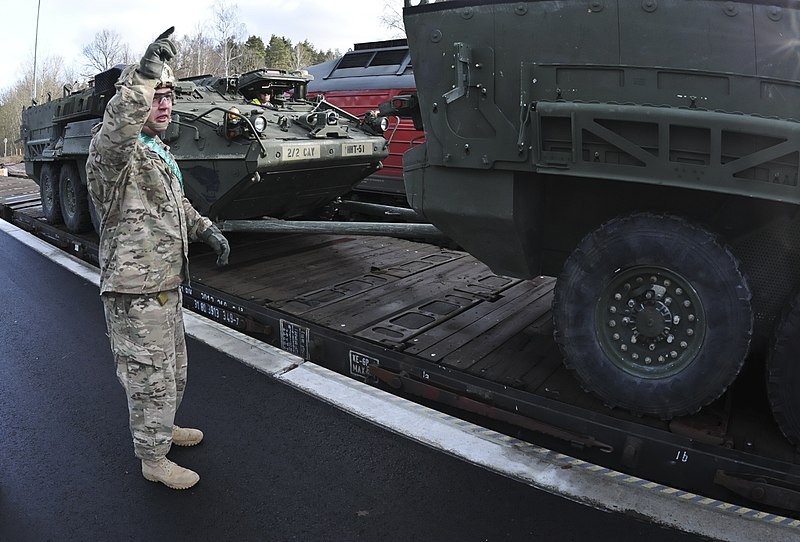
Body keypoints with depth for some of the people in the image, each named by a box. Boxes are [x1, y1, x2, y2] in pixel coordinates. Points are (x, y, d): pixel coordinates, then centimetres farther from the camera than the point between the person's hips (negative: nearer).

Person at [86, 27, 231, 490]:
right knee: (150, 378, 4)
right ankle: (153, 459, 22)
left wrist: (207, 230, 9)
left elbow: (178, 204, 25)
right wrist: (143, 74, -49)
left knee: (174, 371, 24)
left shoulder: (160, 153, 14)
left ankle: (163, 427, 46)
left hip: (167, 286, 9)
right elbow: (115, 130, -43)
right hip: (135, 291, -9)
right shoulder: (116, 153, -17)